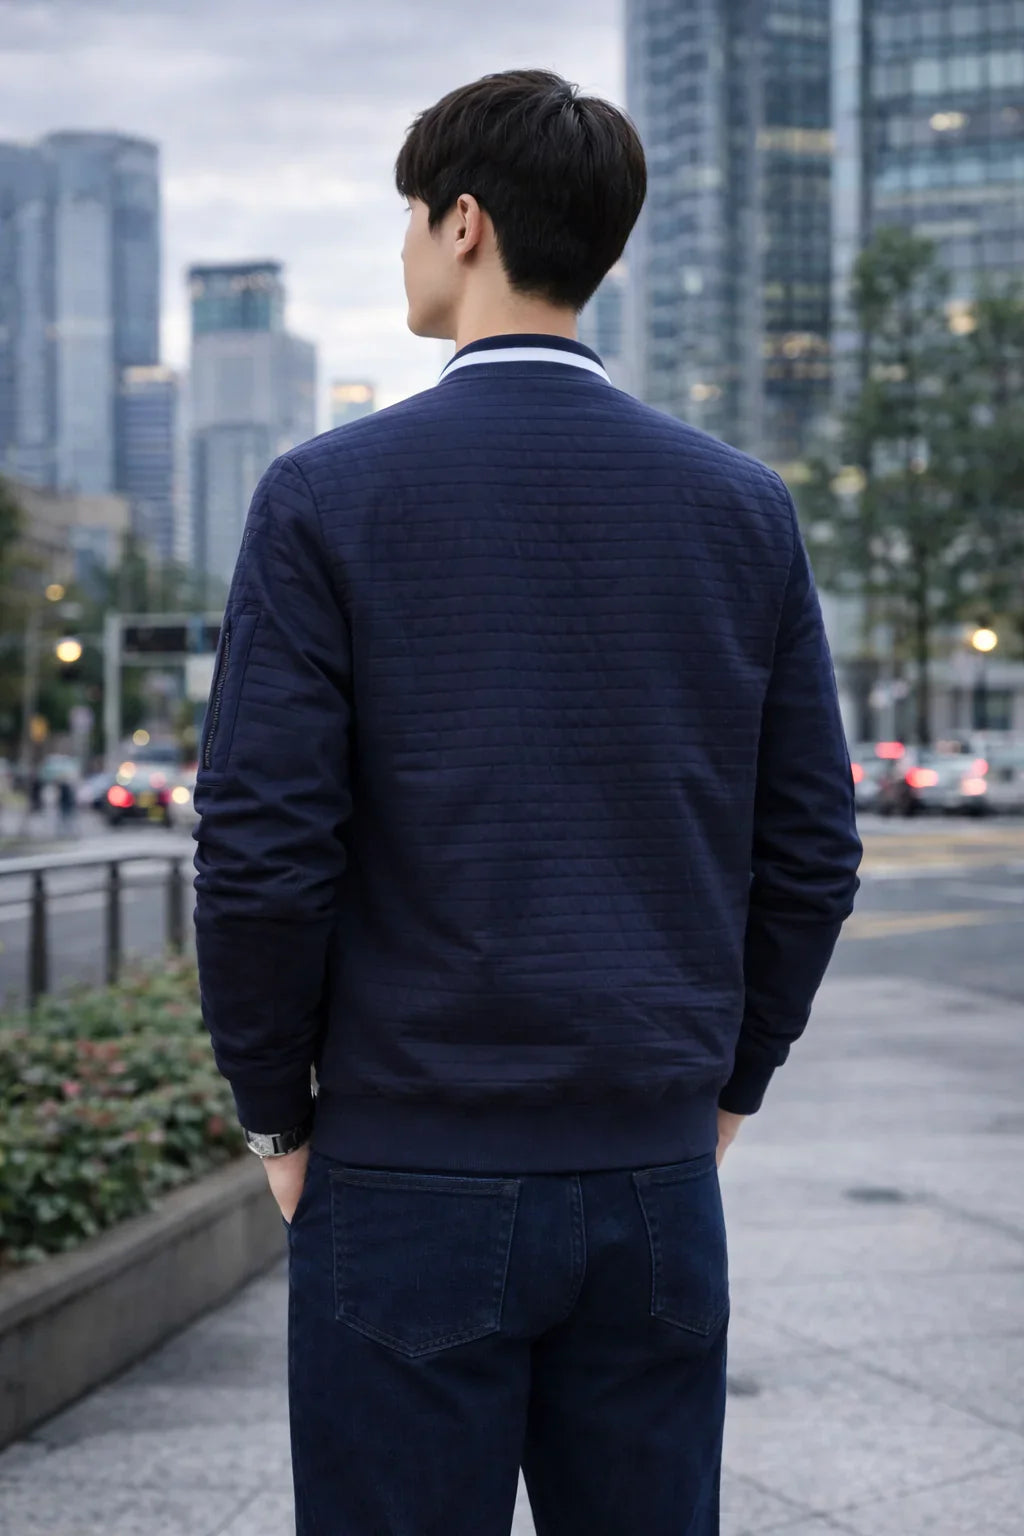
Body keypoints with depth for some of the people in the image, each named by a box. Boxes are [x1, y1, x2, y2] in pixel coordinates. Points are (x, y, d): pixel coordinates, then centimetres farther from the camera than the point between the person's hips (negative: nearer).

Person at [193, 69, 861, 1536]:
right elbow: (812, 853, 5)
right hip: (657, 1185, 4)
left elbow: (261, 852, -12)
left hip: (408, 1180, -3)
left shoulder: (327, 497, -8)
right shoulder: (742, 505, 3)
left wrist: (279, 1119, 2)